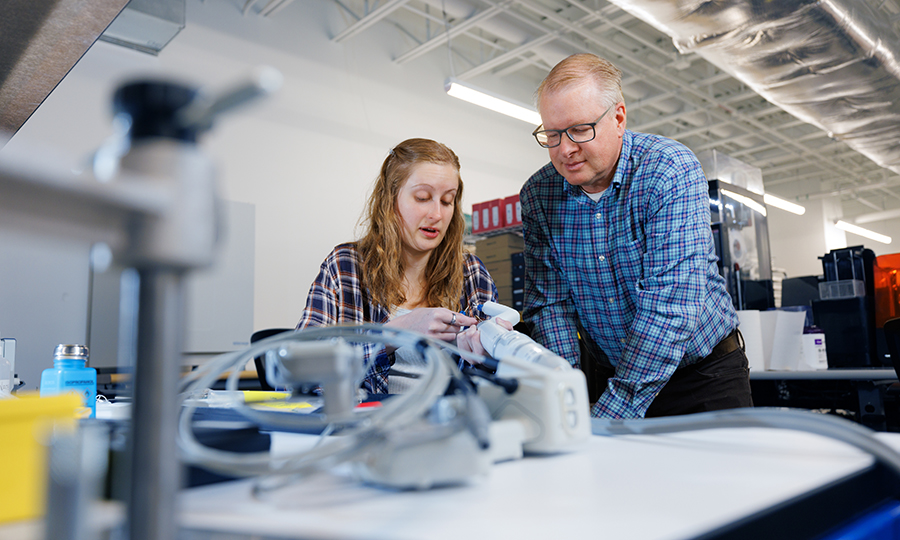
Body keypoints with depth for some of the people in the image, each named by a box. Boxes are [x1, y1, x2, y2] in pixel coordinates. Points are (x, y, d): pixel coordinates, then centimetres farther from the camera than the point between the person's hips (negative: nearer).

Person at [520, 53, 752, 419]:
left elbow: (669, 306, -27)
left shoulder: (672, 171, -19)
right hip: (606, 373, 3)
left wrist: (608, 417, -30)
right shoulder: (537, 196, -6)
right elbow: (550, 303, -7)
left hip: (703, 372, -2)